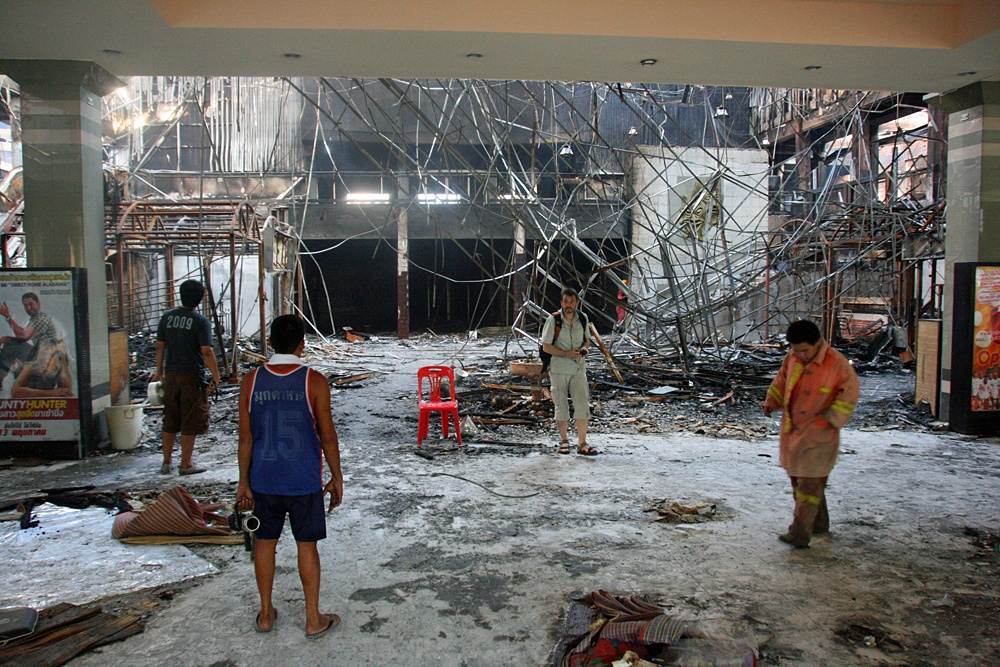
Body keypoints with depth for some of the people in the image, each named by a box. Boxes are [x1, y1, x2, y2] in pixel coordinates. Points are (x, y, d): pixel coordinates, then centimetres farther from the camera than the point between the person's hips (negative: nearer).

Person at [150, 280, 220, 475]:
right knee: (190, 423, 4)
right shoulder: (200, 320, -11)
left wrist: (159, 372, 20)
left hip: (171, 375, 5)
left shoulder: (167, 317, 5)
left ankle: (166, 463, 23)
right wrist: (216, 377, -13)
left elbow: (160, 346, 9)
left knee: (170, 422, 16)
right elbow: (206, 351, -17)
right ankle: (185, 465, 10)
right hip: (192, 378, -5)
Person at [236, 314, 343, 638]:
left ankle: (266, 614, 30)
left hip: (264, 480, 3)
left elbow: (245, 437, 0)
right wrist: (337, 478, 3)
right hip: (304, 481, -2)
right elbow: (328, 436, -8)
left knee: (265, 543, 17)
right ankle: (313, 619, 19)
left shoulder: (251, 381, -4)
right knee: (307, 546, 9)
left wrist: (244, 482, 9)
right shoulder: (314, 381, -12)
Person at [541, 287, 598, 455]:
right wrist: (566, 353, -19)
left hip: (579, 368, 3)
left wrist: (585, 348, -5)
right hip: (559, 369, -3)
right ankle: (564, 441, 23)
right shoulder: (553, 320, -9)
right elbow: (546, 347, -8)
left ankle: (582, 444, 3)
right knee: (561, 407, 7)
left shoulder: (582, 319, 3)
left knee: (582, 406, -3)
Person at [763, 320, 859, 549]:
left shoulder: (837, 364, -14)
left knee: (810, 482, -7)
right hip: (792, 430, 7)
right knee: (797, 478, 15)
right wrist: (772, 401, 0)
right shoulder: (792, 358, 1)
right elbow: (782, 380, 16)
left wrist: (829, 419, -15)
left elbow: (848, 394, -7)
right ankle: (819, 523, 32)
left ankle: (800, 533, -5)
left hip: (819, 435, -7)